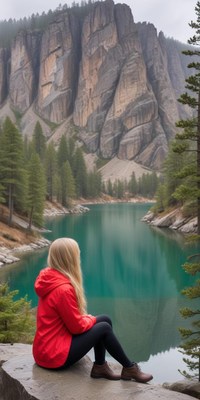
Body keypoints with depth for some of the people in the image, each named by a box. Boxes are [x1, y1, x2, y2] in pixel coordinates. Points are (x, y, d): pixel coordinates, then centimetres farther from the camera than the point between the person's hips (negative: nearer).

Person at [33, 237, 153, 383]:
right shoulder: (63, 289, -27)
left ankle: (100, 367, 13)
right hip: (54, 354, -9)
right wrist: (91, 319, 1)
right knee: (104, 327, -5)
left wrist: (87, 318, 1)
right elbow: (77, 326, -18)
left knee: (105, 319, 8)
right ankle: (130, 369, 11)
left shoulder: (52, 281, 3)